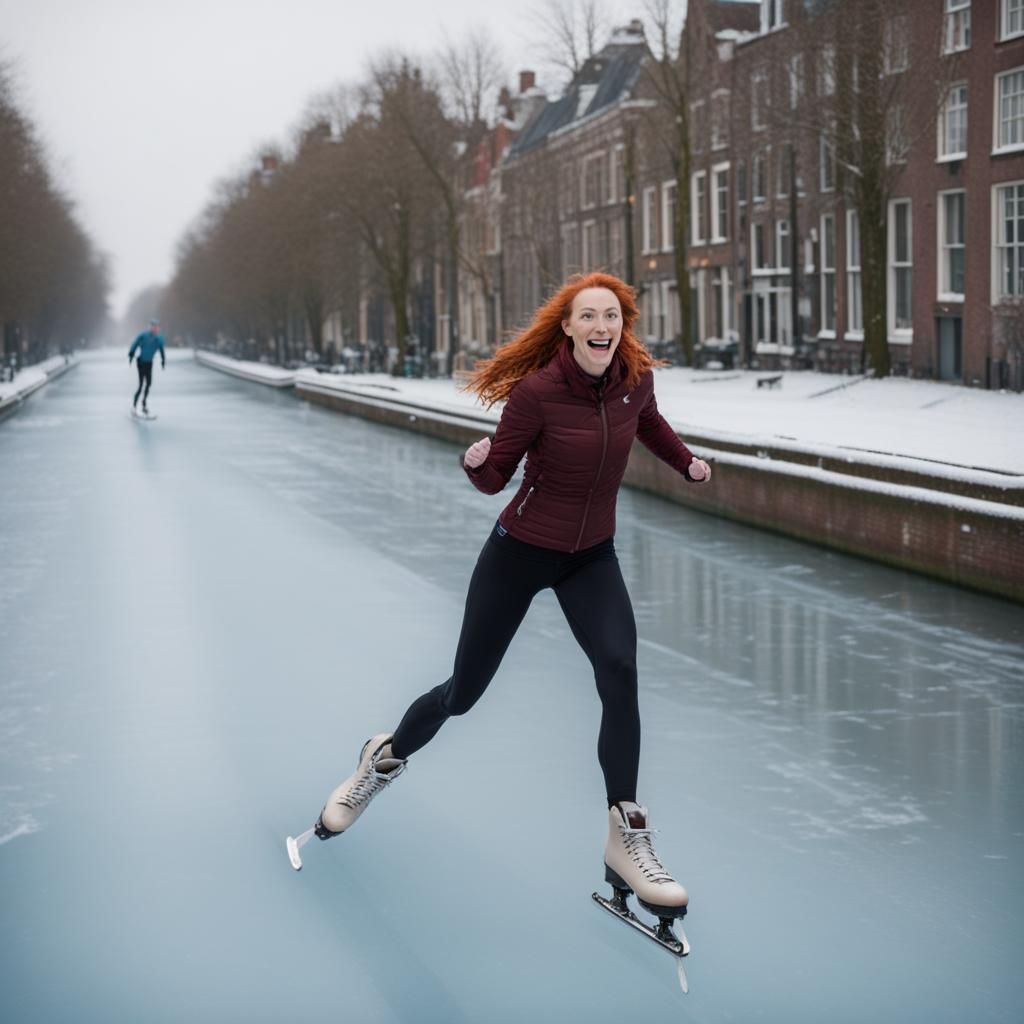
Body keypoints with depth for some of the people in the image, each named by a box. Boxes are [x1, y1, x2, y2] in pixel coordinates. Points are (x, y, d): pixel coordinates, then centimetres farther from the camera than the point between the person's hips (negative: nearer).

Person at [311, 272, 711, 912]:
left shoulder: (637, 378, -10)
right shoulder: (536, 391, -24)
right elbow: (496, 477, -14)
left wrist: (687, 462, 3)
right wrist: (476, 462, -35)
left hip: (592, 558, 3)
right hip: (520, 552, -3)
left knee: (619, 669, -22)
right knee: (464, 690, 10)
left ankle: (627, 838, -14)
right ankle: (387, 759, 42)